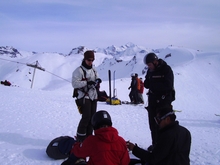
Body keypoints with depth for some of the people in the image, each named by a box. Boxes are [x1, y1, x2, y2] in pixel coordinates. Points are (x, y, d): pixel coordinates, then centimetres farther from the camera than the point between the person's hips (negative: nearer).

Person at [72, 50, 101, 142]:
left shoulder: (93, 70, 13)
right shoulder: (79, 70, -9)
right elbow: (74, 83, -17)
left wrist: (97, 80, -4)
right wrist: (87, 82, -24)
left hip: (93, 96, 7)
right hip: (84, 97, -7)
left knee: (92, 117, 9)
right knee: (86, 117, -10)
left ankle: (89, 135, 22)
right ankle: (80, 136, 6)